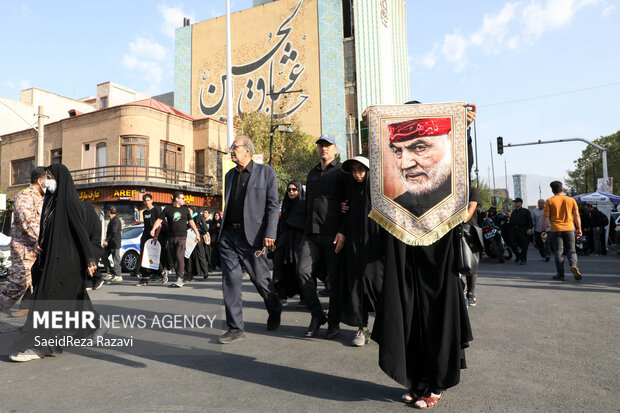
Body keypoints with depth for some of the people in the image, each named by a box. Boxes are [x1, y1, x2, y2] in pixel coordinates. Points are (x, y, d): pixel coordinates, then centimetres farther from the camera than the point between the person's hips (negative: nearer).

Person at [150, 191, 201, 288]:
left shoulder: (185, 209, 10)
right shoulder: (168, 209, 5)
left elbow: (191, 222, 17)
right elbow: (159, 220, 0)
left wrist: (197, 233, 15)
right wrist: (153, 229, -16)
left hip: (182, 236, -1)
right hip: (171, 237, 1)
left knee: (179, 257, -13)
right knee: (174, 258, 5)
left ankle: (180, 279, -13)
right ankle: (178, 276, 14)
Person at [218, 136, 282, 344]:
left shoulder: (266, 172, 0)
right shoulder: (230, 175, 16)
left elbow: (273, 206, -4)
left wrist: (269, 234, -13)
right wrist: (223, 230, 16)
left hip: (252, 236, -5)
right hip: (229, 235, 5)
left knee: (261, 280, 4)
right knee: (230, 281, 1)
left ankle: (275, 312, 33)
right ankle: (235, 328, 11)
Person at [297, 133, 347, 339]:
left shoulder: (342, 172, 2)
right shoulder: (312, 173, 21)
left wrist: (343, 231, -15)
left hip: (333, 235, -5)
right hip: (312, 234, 5)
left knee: (334, 279, 1)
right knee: (303, 271, -8)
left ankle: (334, 323, 17)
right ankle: (317, 316, 9)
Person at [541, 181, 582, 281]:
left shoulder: (549, 201, -2)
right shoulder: (571, 200, 6)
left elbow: (546, 216, -5)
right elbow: (576, 215, 7)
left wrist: (544, 230, -1)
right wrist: (579, 229, 12)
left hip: (556, 230, -2)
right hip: (569, 229, 2)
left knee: (558, 252, 4)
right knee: (571, 250, 12)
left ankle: (560, 274, 5)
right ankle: (573, 265, -15)